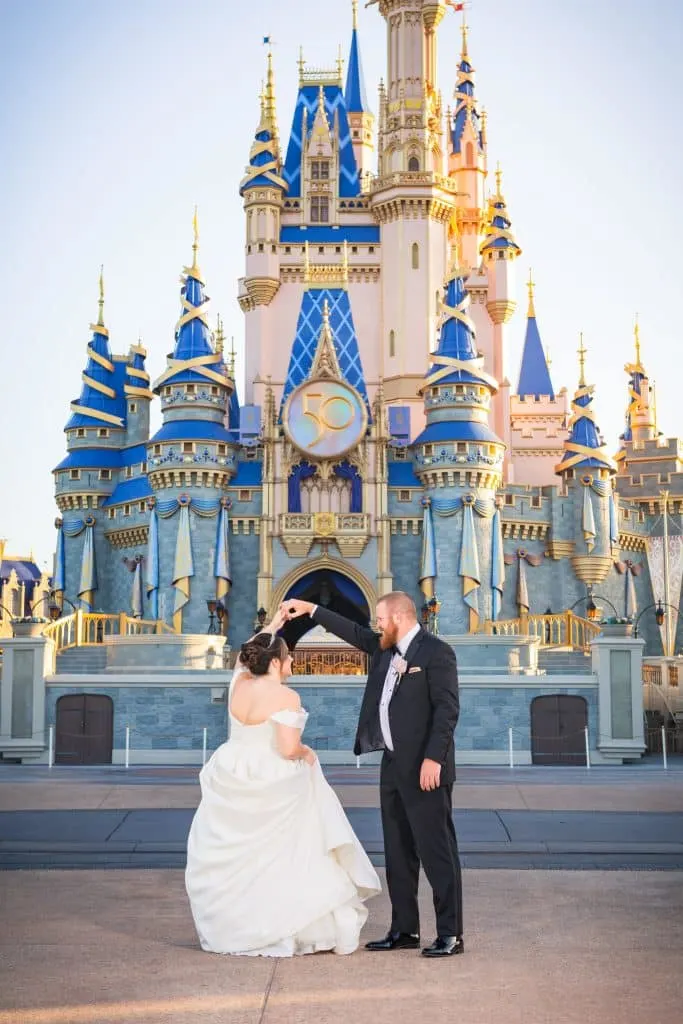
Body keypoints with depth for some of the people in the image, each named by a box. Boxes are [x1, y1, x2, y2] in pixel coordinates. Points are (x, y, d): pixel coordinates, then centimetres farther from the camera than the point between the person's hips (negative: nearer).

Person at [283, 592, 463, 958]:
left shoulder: (436, 652, -12)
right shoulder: (385, 648, 13)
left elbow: (447, 708, -17)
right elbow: (353, 631, 26)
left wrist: (433, 758, -22)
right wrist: (310, 609, 24)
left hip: (424, 768, -9)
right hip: (393, 765, 9)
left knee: (436, 849, -5)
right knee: (398, 852, 12)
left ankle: (451, 934, 1)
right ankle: (404, 929, 20)